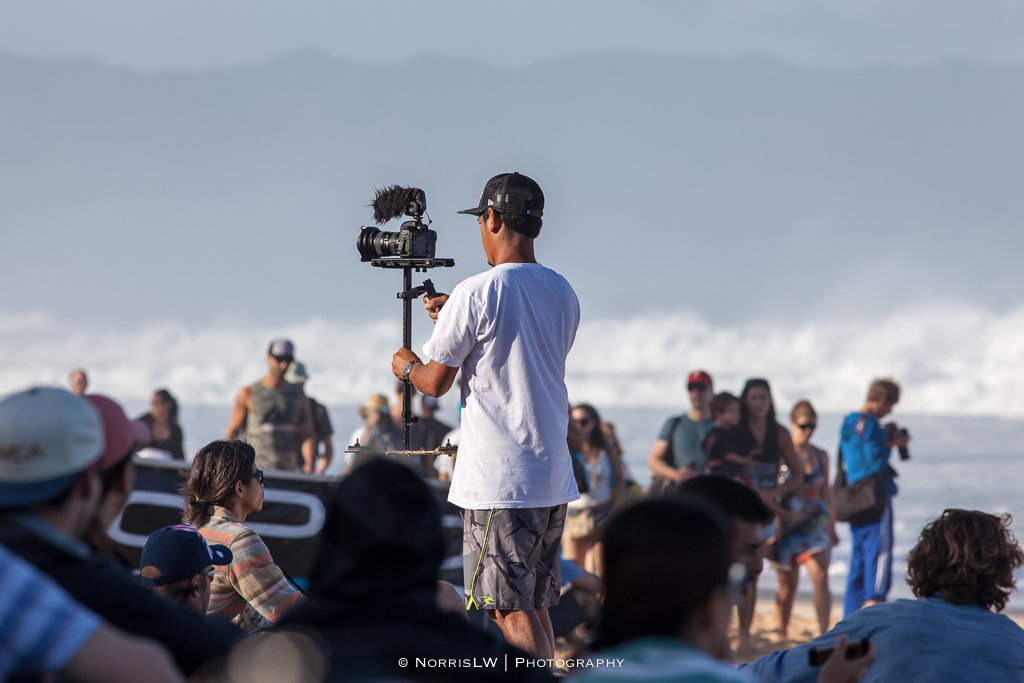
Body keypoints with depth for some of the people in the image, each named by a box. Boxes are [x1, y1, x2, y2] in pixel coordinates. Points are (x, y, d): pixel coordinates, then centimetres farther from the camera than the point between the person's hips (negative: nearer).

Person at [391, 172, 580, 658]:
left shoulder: (475, 294, -13)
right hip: (554, 476, 7)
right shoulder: (563, 294, 10)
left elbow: (435, 382, -7)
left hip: (499, 482, -7)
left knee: (511, 610, -7)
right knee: (534, 606, 15)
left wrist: (406, 365, 16)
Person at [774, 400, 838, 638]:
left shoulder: (821, 456, 10)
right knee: (788, 584, 4)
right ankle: (782, 634, 19)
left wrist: (832, 526, 19)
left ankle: (824, 633, -18)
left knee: (821, 576, -14)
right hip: (787, 523, -2)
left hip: (815, 522, 2)